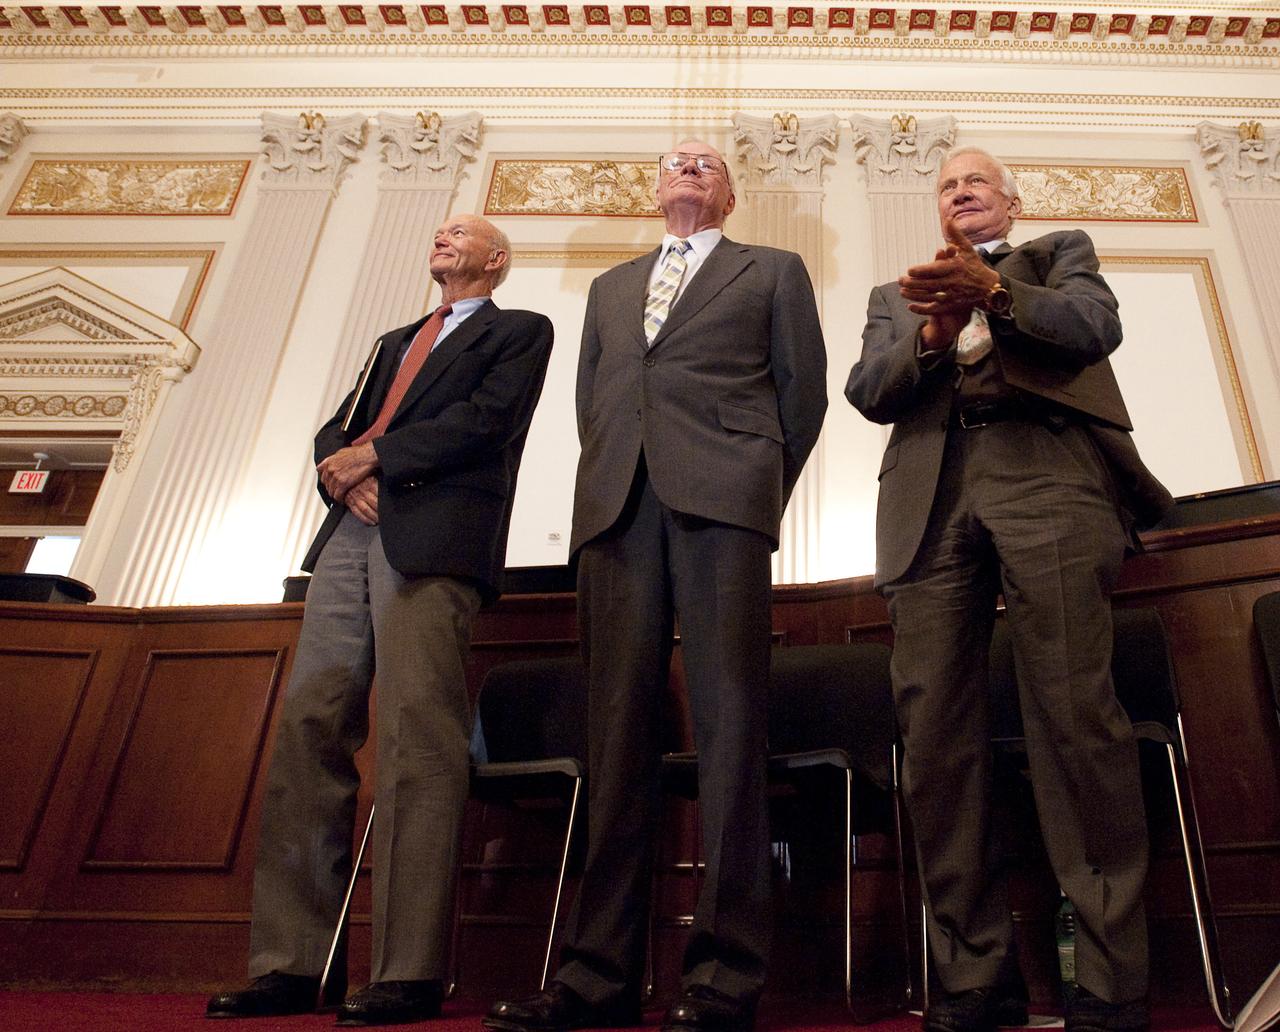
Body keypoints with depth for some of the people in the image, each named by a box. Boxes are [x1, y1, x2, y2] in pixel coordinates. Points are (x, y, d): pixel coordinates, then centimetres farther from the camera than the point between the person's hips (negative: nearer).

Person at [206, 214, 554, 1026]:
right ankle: (289, 964, 2)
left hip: (433, 537, -6)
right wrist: (340, 468, 0)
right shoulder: (395, 341, 32)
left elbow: (483, 420, -4)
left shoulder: (520, 330, 13)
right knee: (309, 729, -2)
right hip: (352, 533, 6)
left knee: (417, 740, -13)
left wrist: (369, 456, -4)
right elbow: (335, 430, 23)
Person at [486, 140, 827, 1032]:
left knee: (727, 721, -11)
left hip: (720, 499, -3)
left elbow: (803, 388, 13)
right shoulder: (611, 287, 31)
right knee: (618, 727, -3)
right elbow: (588, 398, 24)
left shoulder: (773, 270, 21)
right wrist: (608, 479, 9)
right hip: (616, 504, 4)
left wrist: (763, 485, 5)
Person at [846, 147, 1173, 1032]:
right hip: (933, 498, 2)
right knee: (935, 732, -8)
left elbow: (1096, 326, 5)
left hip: (1045, 472, -2)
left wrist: (995, 291, -13)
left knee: (1075, 712, -14)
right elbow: (867, 391, 14)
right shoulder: (896, 294, 32)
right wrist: (931, 333, -5)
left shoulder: (1061, 255, 27)